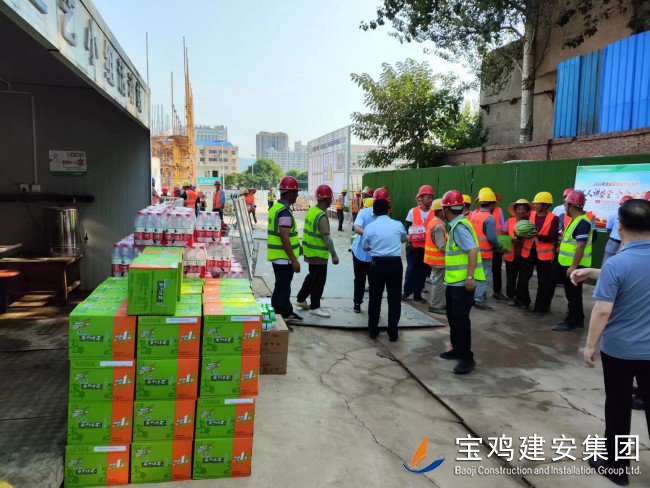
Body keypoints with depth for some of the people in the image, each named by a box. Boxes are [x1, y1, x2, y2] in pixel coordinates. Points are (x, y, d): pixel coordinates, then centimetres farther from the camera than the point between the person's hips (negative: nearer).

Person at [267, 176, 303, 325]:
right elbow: (284, 238, -25)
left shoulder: (275, 208, 12)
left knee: (284, 287, 21)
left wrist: (297, 245, 27)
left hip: (277, 256, 10)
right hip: (284, 257, -10)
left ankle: (287, 313, 34)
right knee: (281, 290, -1)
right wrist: (294, 260, -22)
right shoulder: (285, 212, -21)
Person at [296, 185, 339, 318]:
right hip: (319, 254, -9)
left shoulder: (311, 210, 6)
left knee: (312, 276, 23)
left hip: (309, 251, 9)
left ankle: (301, 299, 33)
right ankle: (315, 307, 13)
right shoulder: (322, 216, -22)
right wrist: (334, 255, -26)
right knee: (319, 280, 3)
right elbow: (326, 237, -27)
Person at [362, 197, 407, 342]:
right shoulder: (398, 225, -1)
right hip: (395, 263, 0)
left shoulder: (369, 227, -3)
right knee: (394, 299, 8)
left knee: (375, 298, 12)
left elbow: (365, 247, 9)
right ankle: (393, 333, 12)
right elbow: (404, 239, 20)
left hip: (377, 264, 0)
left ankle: (373, 330, 21)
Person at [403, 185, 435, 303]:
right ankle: (406, 292, 14)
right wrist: (409, 238, -9)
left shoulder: (433, 213, 0)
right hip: (413, 246, -2)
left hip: (426, 247, 2)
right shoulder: (413, 211, -1)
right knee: (411, 269, -3)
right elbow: (407, 227, 6)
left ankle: (417, 294, 19)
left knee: (423, 271, 7)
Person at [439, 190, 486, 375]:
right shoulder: (455, 225, 14)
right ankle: (458, 349, 33)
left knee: (461, 318, -6)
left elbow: (473, 250, -27)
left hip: (463, 283, -11)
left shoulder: (460, 226, -18)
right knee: (453, 316, 19)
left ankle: (467, 358, 3)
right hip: (454, 281, 11)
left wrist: (470, 277, -30)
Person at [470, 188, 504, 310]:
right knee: (485, 277, 2)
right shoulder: (489, 218, -16)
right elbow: (492, 238, -21)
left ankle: (474, 297, 26)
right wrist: (500, 248, -5)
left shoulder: (474, 216, 7)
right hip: (485, 253, -8)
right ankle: (479, 300, 3)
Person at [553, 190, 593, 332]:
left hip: (574, 265, -10)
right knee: (571, 293, 18)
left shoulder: (582, 223, -20)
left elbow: (581, 246, -24)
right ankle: (578, 319, 30)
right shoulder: (574, 220, 11)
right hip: (567, 263, 10)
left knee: (573, 294, 0)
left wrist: (573, 266, -25)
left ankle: (572, 322, 10)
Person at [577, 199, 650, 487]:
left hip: (619, 349, -4)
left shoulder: (615, 264, -21)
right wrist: (591, 273, 14)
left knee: (618, 407, 10)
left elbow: (602, 311, -22)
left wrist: (590, 345, -11)